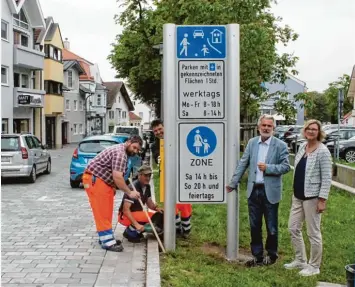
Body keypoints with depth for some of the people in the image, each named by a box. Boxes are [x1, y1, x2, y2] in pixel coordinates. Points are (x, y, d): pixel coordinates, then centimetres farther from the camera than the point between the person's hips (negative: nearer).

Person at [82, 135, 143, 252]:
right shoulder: (120, 153, -19)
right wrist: (129, 193, -22)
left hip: (104, 181, 11)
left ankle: (106, 237, 21)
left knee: (106, 211, 13)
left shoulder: (120, 151, 15)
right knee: (102, 211, -9)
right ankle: (107, 242, -7)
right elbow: (117, 177, -27)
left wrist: (113, 187, 13)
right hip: (95, 180, -11)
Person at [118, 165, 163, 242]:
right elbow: (125, 209, -28)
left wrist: (156, 208, -11)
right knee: (147, 216, -31)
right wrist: (136, 224, -36)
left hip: (138, 214, 9)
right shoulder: (133, 187, -24)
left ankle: (136, 231, 6)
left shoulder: (147, 186, 1)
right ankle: (129, 232, -10)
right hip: (125, 216, -9)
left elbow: (149, 203, 12)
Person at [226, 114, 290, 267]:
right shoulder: (251, 143, 6)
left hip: (270, 192, -3)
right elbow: (242, 164, 7)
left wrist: (268, 168, -19)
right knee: (254, 226, 11)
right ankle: (257, 256, 23)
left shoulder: (280, 145, -5)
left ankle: (272, 255, 27)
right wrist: (233, 183, 6)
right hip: (253, 190, 4)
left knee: (271, 226, 8)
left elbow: (286, 166, -8)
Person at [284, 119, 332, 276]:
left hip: (312, 197, -8)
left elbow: (327, 178, -14)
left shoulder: (322, 151, -13)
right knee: (293, 228, 13)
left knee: (313, 232, 2)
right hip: (298, 196, 8)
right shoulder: (302, 147, 9)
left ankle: (314, 266, 16)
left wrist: (322, 199, -18)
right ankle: (300, 260, 28)